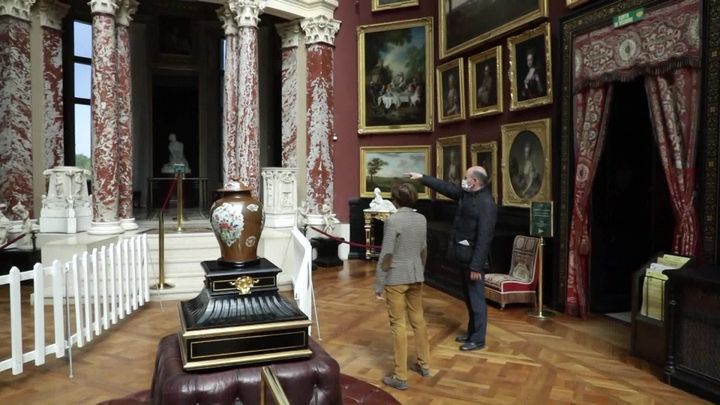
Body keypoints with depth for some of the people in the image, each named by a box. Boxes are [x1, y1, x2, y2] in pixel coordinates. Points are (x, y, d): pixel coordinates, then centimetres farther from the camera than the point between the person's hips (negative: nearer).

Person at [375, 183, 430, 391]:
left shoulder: (393, 220, -17)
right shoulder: (422, 219, 3)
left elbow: (386, 254, -17)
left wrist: (379, 284, -11)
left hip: (396, 278, -7)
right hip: (416, 276, 7)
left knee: (398, 324, 0)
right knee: (418, 319, 19)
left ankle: (400, 377, 6)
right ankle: (424, 365, 32)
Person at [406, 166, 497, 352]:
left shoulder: (486, 204, -21)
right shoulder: (466, 194, 5)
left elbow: (484, 238, -24)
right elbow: (445, 187, 18)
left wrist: (476, 266, -24)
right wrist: (422, 177, 17)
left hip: (473, 259, -9)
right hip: (464, 256, 9)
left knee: (476, 299, 1)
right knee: (469, 297, 19)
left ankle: (478, 339, 12)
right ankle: (472, 332, 32)